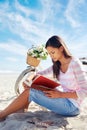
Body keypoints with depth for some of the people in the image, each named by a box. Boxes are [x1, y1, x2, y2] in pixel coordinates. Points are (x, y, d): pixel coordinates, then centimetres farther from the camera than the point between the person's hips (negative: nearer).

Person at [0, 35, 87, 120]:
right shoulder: (57, 66, 8)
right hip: (65, 100, 8)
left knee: (30, 92, -16)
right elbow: (40, 74, 15)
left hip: (72, 105, -7)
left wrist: (60, 94, -26)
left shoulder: (75, 63, -14)